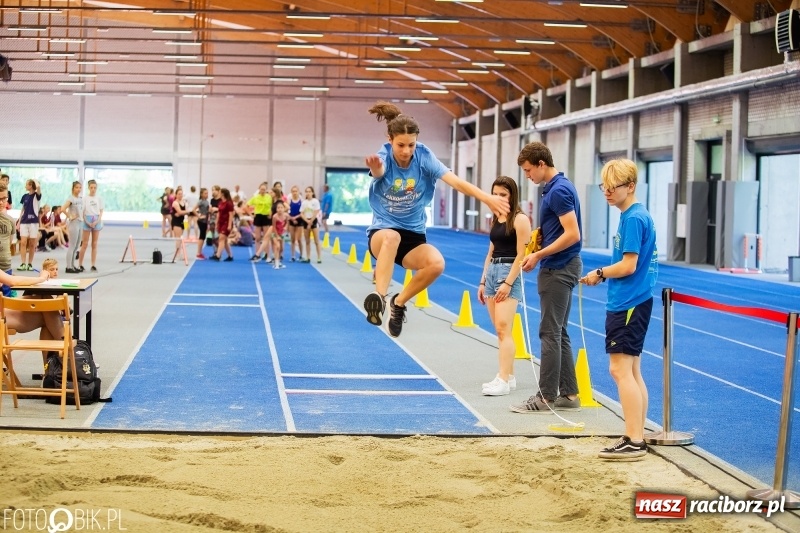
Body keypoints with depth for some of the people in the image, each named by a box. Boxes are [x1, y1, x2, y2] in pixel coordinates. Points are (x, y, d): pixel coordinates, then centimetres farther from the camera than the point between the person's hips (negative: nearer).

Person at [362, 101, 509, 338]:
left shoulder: (424, 157, -9)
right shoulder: (384, 157, -15)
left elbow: (454, 180, -22)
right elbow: (379, 170, -41)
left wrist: (487, 198, -38)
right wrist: (375, 168, -68)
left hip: (413, 235, 3)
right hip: (382, 231, -3)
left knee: (436, 263, -27)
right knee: (391, 237, -39)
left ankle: (399, 302, -4)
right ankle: (379, 297, -42)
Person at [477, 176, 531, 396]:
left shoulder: (520, 219, -8)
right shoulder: (495, 219, 16)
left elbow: (521, 255, -12)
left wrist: (508, 283, -17)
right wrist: (483, 281, 17)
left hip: (509, 273, -8)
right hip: (492, 272, 8)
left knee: (503, 328, -15)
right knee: (500, 330, 8)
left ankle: (503, 380, -18)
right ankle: (508, 376, 14)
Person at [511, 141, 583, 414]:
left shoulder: (558, 190, -17)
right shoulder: (556, 187, 14)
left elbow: (572, 234, -23)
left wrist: (539, 256, -17)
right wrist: (538, 252, 9)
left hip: (558, 269, -10)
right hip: (560, 268, 10)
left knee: (550, 333, -6)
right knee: (558, 333, 12)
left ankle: (547, 397, -2)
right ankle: (568, 394, 15)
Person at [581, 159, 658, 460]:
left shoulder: (633, 218, -15)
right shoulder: (634, 216, 15)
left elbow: (628, 266, -19)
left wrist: (600, 274, -4)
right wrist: (605, 275, 8)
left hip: (629, 305, -10)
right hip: (630, 302, 10)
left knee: (621, 370, -9)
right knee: (631, 371, 12)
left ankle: (634, 441, -9)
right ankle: (637, 437, 17)